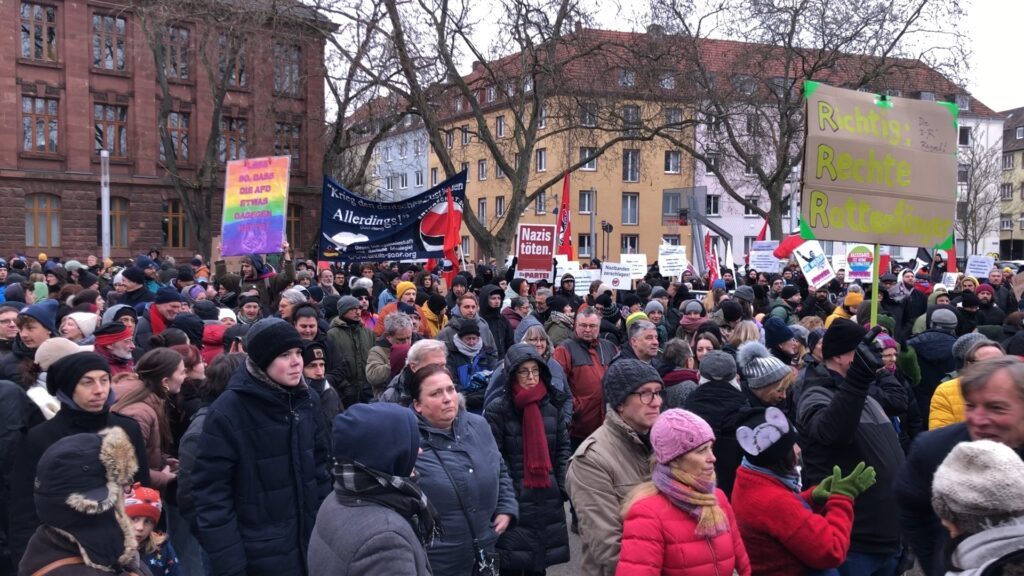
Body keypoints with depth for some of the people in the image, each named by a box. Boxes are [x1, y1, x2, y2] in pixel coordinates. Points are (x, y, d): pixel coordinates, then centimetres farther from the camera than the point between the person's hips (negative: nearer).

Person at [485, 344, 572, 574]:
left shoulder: (553, 406, 6)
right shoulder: (497, 410, -7)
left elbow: (564, 448, 10)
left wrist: (563, 485, 3)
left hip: (548, 499, 4)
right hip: (513, 500, -4)